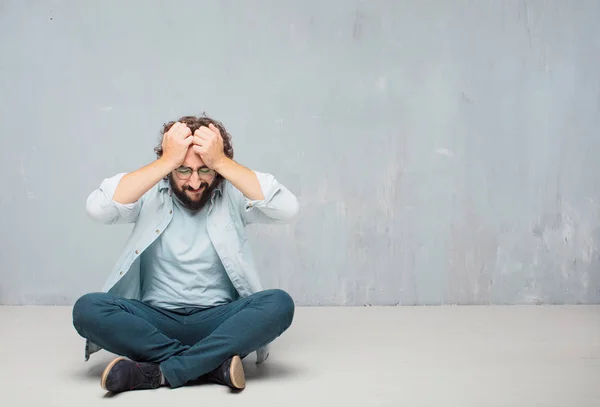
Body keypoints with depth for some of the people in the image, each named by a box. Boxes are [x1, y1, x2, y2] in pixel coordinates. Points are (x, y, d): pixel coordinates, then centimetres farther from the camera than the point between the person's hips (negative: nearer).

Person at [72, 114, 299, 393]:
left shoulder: (233, 196, 0)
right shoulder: (150, 196, 0)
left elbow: (287, 209, -18)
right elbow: (97, 208, -19)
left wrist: (221, 162, -19)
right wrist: (166, 161, -19)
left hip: (219, 322, 0)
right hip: (156, 322, 1)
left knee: (279, 303, -29)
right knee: (88, 308, -26)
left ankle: (159, 372, -30)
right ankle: (213, 364, -25)